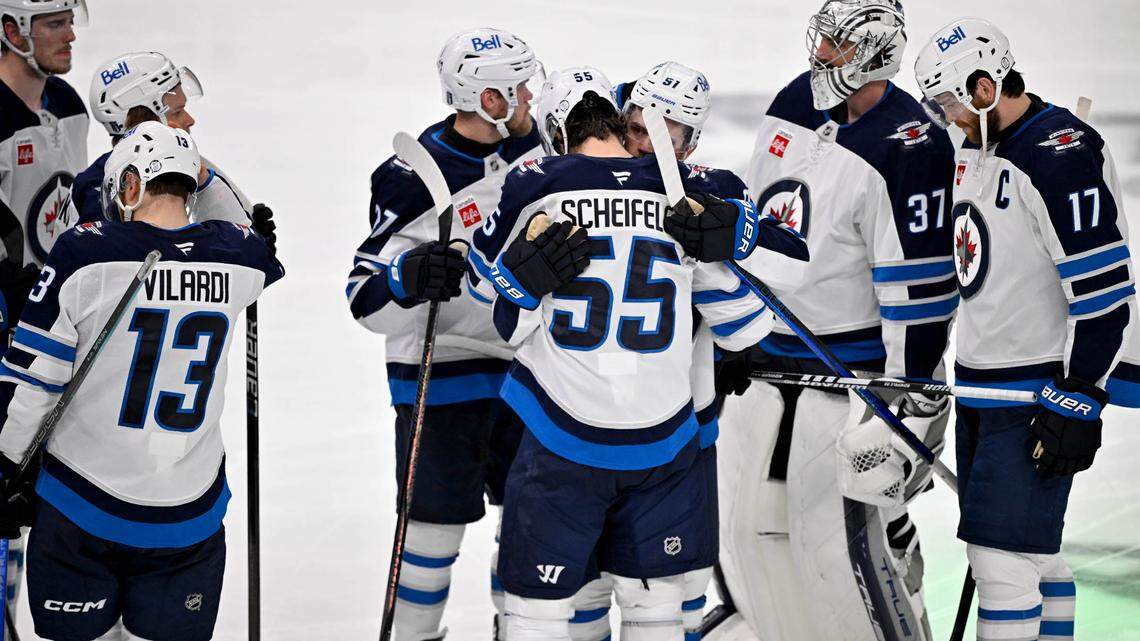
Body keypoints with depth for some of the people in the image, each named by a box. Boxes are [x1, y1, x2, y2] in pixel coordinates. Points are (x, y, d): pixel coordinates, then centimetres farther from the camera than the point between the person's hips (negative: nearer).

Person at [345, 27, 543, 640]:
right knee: (439, 520, 1)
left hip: (526, 364, 6)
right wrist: (407, 279, -40)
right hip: (442, 374, -6)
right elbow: (366, 301, -20)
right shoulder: (414, 181, -21)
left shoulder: (534, 142, -4)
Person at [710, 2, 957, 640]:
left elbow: (921, 286, -20)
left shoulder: (908, 145, -19)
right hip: (766, 351, 8)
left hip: (852, 367, -8)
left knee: (842, 533, -9)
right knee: (756, 521, 11)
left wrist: (911, 403, -21)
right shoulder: (796, 101, 5)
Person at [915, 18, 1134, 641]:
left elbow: (1105, 291, -22)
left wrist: (1079, 402, -22)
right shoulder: (976, 150, 12)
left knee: (1003, 555, -11)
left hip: (1040, 394, -9)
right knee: (1033, 552, 13)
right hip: (980, 388, 9)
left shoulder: (1062, 156, -19)